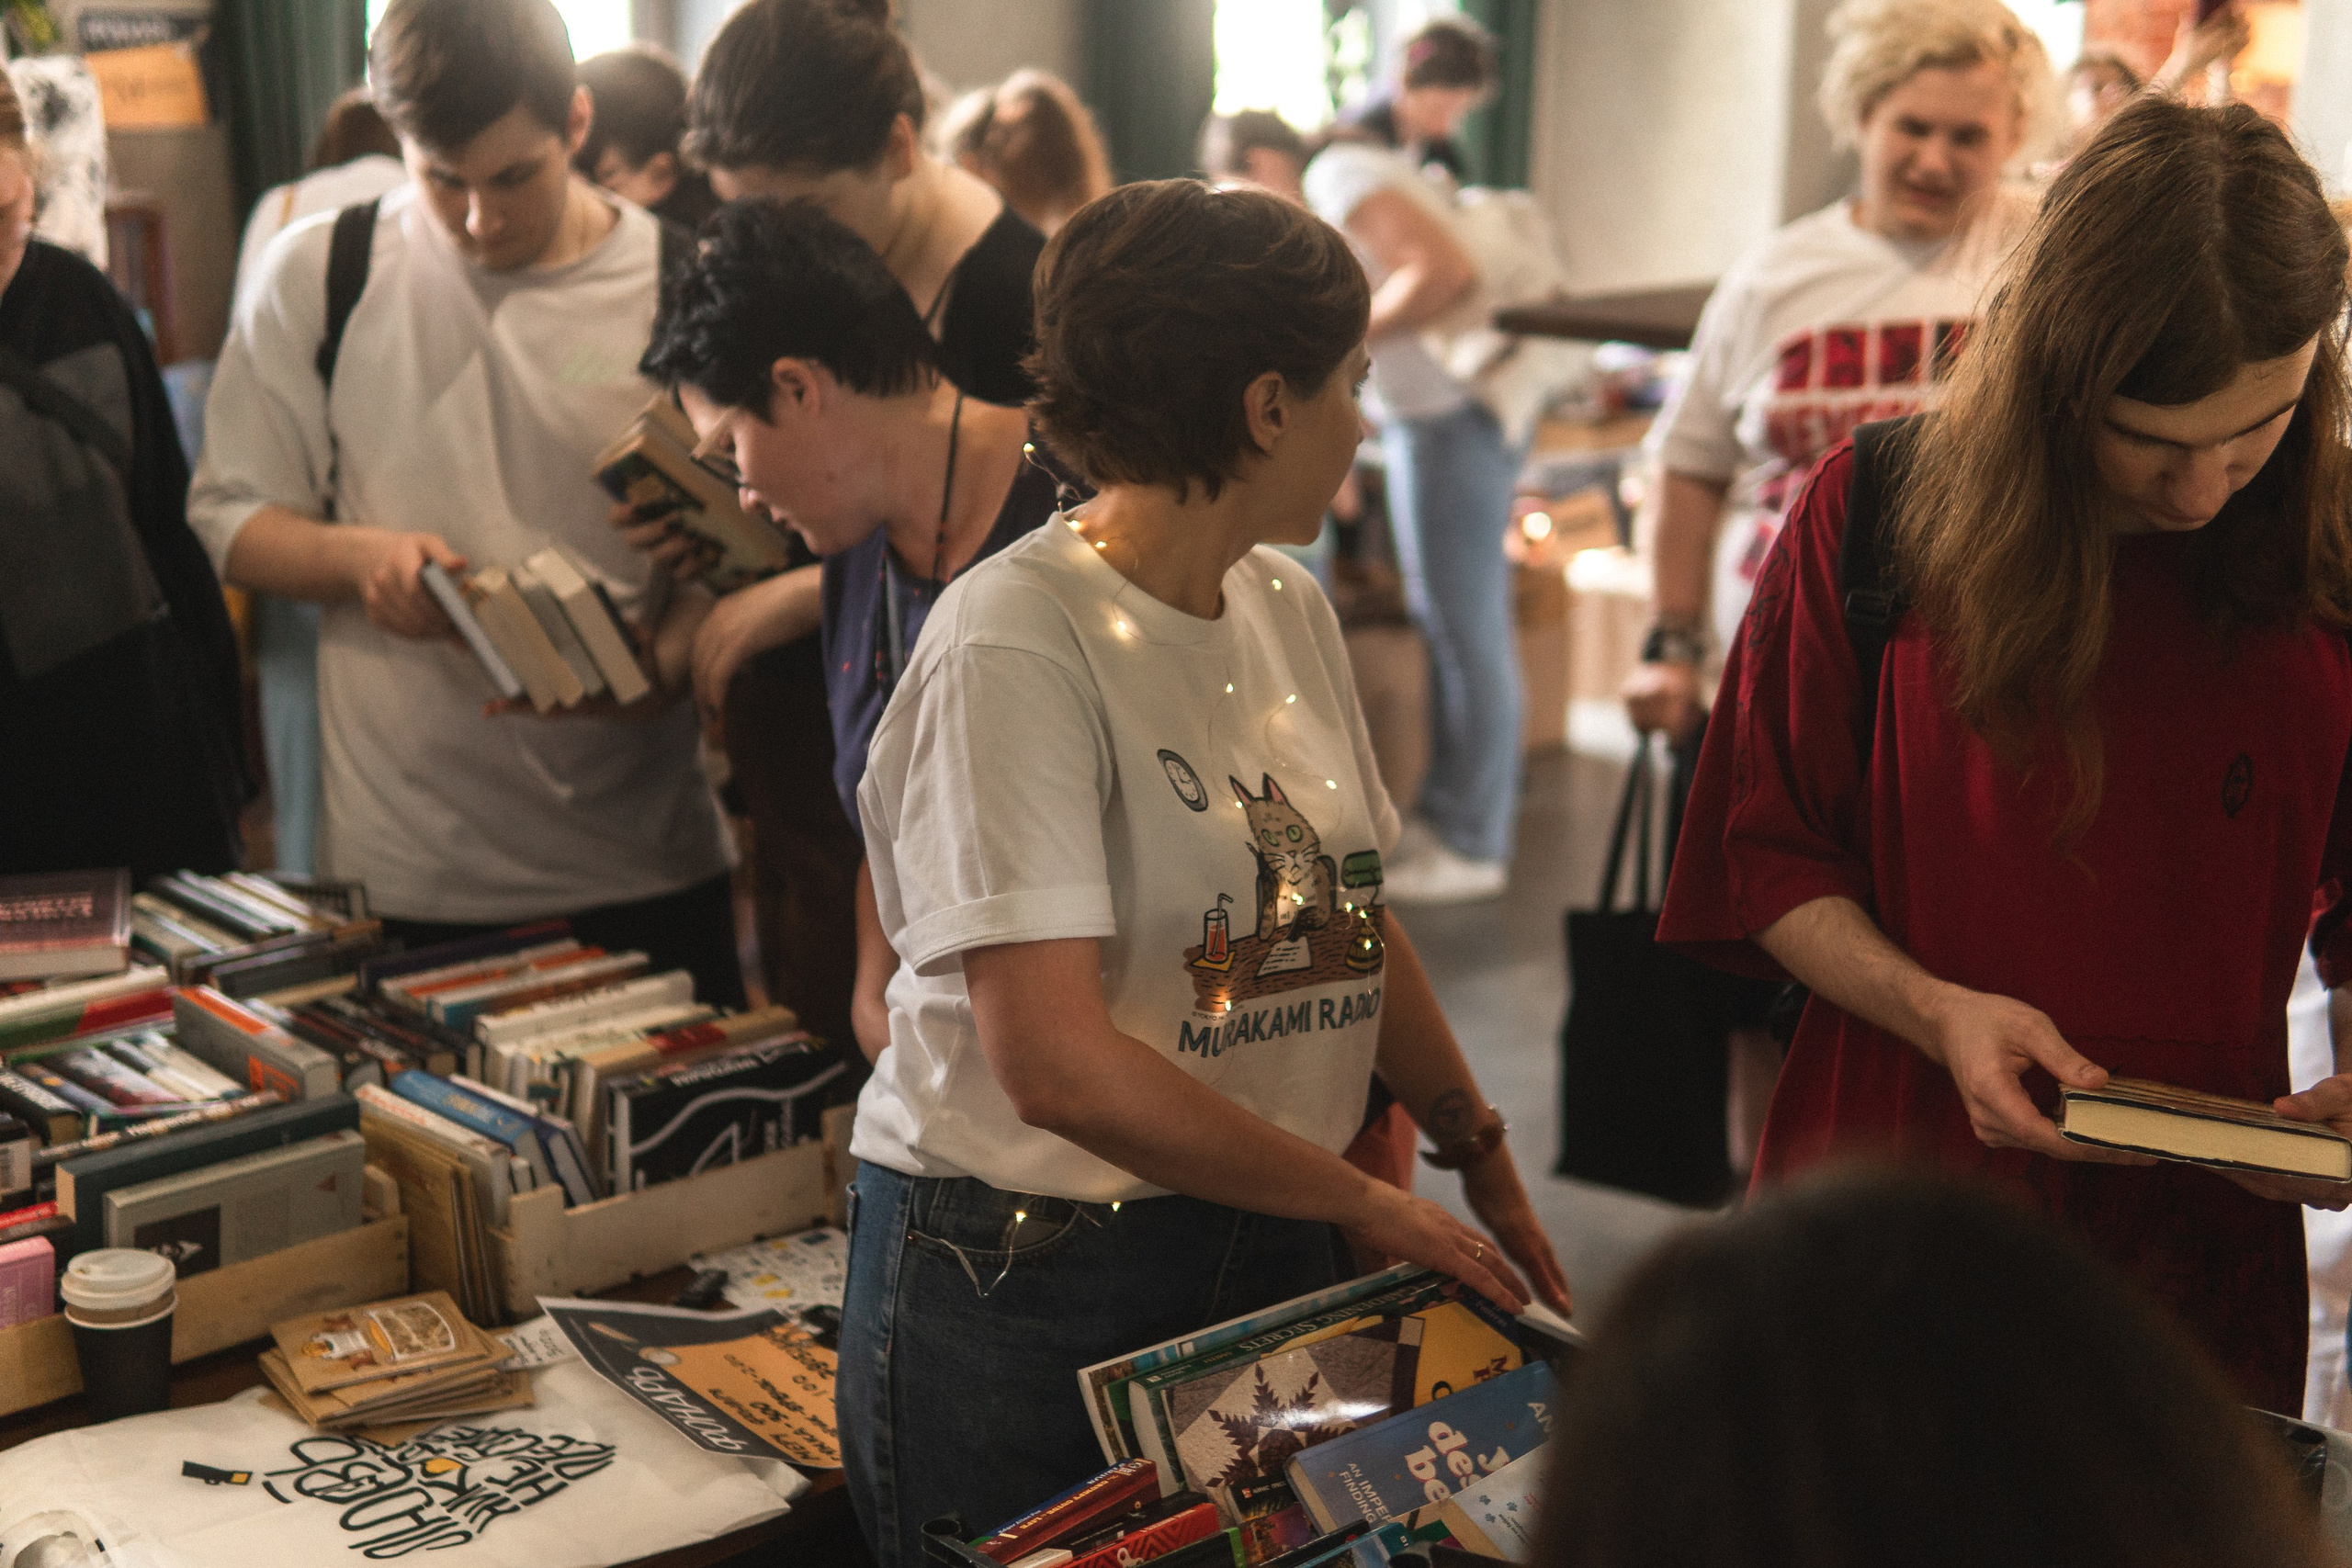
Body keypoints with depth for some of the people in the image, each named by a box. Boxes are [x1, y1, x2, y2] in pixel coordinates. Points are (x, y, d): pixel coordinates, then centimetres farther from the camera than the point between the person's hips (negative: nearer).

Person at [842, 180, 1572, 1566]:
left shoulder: (1288, 610, 5)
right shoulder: (1014, 646, -19)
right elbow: (1057, 1065, -26)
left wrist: (1483, 1164, 16)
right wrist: (1372, 1206, -17)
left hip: (1268, 1240, 7)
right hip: (1025, 1289, -6)